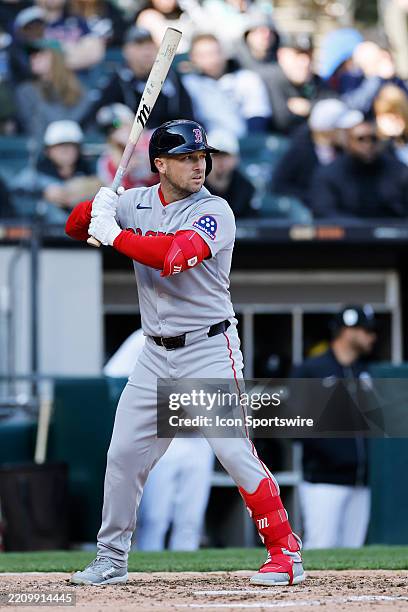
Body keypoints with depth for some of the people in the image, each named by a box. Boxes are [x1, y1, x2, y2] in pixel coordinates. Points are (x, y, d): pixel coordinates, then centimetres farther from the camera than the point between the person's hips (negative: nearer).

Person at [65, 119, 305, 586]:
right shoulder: (136, 203, 6)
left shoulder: (215, 212, -13)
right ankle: (111, 560, 21)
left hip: (209, 350, -6)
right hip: (156, 355, 6)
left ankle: (286, 552, -6)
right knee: (123, 454, 7)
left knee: (234, 451, -13)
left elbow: (172, 255, -28)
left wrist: (113, 233, -20)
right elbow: (76, 227, 9)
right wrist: (96, 206, -13)